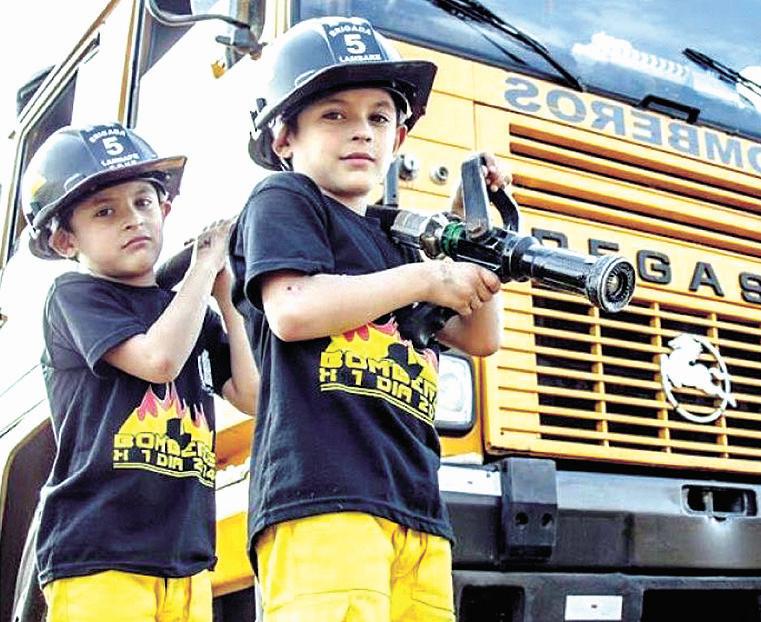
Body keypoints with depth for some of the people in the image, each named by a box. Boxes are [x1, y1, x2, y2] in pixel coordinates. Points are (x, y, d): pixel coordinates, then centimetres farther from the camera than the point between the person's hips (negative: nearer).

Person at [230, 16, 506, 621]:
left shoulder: (393, 240, 27)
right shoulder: (281, 201, 7)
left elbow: (480, 338, 26)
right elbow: (292, 311, -12)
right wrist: (428, 277, -4)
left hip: (417, 509, 8)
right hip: (320, 498, -7)